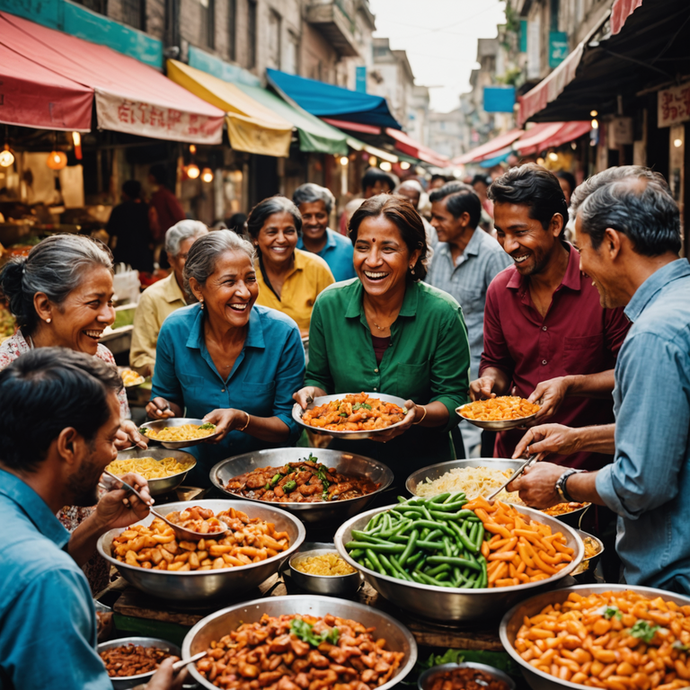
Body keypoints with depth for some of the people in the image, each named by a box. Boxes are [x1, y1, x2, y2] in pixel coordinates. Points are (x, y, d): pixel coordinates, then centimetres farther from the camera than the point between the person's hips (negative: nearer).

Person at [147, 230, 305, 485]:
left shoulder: (282, 333, -13)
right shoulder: (174, 331, -7)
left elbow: (291, 426, -8)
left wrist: (242, 420, -25)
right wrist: (165, 409, -13)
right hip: (199, 475, 2)